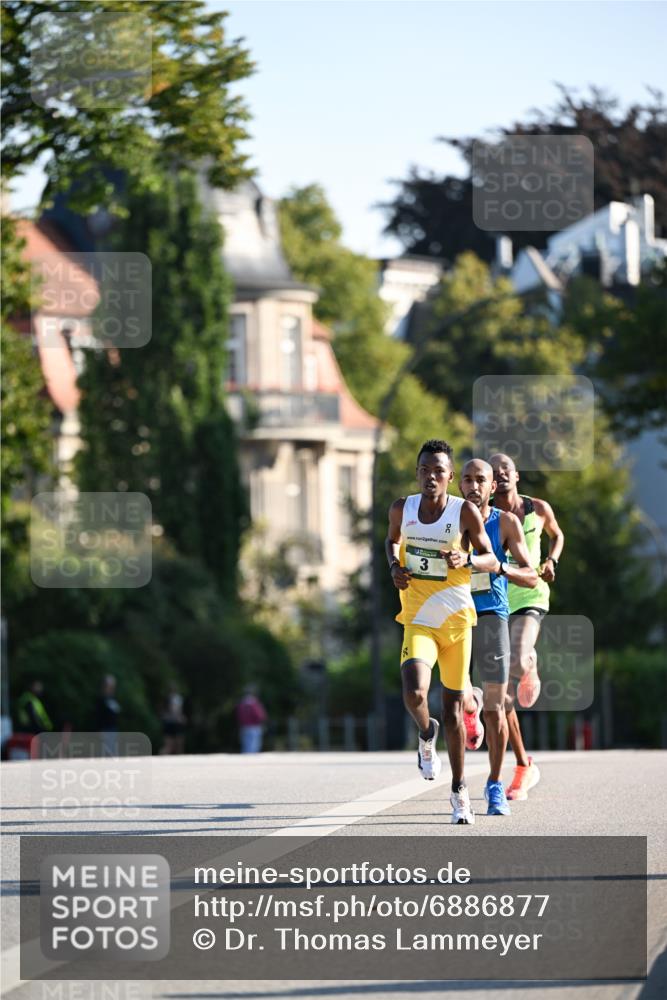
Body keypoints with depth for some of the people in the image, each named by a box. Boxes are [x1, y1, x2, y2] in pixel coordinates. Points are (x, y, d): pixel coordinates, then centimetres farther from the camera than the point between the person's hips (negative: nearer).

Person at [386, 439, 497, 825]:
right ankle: (426, 734, 12)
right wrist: (395, 565, -2)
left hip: (457, 620, 0)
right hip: (418, 621, 0)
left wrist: (467, 559, -25)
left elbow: (491, 560, -3)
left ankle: (459, 791, 20)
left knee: (453, 708, 7)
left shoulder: (465, 512, -9)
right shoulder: (402, 509, -2)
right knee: (415, 695, -24)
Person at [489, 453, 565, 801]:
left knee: (516, 663, -31)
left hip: (529, 599, -1)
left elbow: (557, 535, 21)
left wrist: (551, 561, 3)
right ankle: (523, 766, 13)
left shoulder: (538, 509, 1)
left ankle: (530, 668, 10)